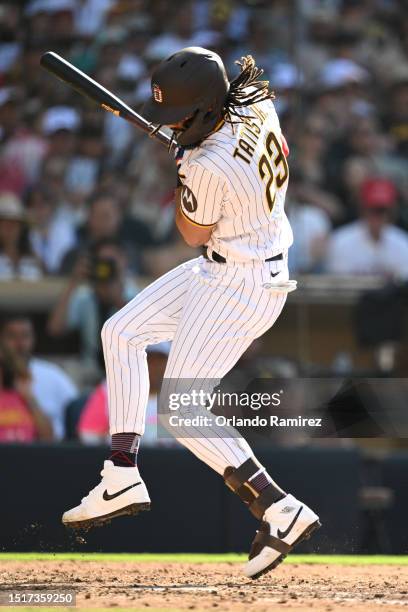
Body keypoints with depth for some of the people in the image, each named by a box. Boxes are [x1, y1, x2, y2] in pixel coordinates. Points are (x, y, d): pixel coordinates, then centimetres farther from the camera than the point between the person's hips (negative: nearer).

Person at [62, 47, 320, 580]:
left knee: (182, 411, -6)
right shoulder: (256, 103, -7)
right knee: (121, 333, 14)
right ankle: (122, 480, 16)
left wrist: (182, 165, -2)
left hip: (241, 286, -10)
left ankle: (280, 510, -6)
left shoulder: (209, 166, -31)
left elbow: (194, 235, -12)